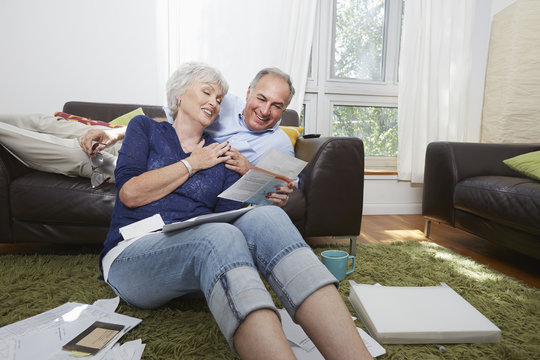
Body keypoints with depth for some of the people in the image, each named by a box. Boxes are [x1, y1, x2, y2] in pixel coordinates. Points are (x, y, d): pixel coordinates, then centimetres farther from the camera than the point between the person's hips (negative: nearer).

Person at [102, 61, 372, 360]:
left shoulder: (223, 154, 20)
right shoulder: (144, 128, 15)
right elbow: (129, 193, -2)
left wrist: (270, 201, -10)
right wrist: (192, 163, 2)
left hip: (202, 247, 2)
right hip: (132, 253, -2)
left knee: (266, 216, -29)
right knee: (218, 235, -36)